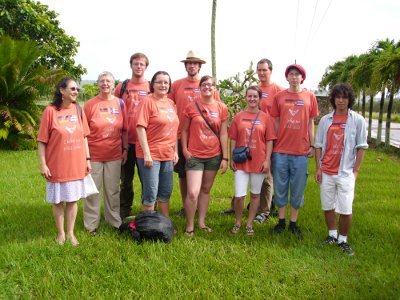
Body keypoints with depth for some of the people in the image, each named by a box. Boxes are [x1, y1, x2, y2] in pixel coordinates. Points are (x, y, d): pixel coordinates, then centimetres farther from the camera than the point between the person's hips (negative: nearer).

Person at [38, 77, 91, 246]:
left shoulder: (78, 110, 3)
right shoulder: (50, 111, -9)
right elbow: (42, 141, -7)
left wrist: (87, 159, 6)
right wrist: (43, 164, -11)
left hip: (76, 165, 4)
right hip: (57, 166, -3)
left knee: (73, 200, 11)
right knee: (58, 201, 10)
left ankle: (70, 233, 25)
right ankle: (61, 233, 26)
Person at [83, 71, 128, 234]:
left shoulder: (119, 103, 4)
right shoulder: (91, 104, -4)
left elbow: (124, 129, 8)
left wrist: (125, 149, 6)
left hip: (114, 155, 2)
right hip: (93, 154, -2)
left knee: (113, 190, 13)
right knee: (92, 190, 6)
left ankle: (115, 221, 27)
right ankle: (91, 224, 19)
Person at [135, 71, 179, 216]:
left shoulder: (170, 103, 12)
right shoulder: (147, 101, -8)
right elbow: (140, 128, -15)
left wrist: (175, 151, 13)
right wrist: (146, 153, -19)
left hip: (168, 155, 7)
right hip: (151, 154, -7)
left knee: (166, 192, 16)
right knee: (150, 194, 0)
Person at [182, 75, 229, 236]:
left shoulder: (222, 108, 1)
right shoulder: (191, 106, -2)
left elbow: (223, 134, 2)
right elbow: (185, 130, 5)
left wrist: (225, 158, -1)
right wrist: (184, 150, -6)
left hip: (214, 156, 2)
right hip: (194, 156, -2)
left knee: (206, 190, 13)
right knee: (192, 193, -9)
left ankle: (201, 222, 26)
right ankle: (189, 226, 8)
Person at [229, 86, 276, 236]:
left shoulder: (265, 117, 1)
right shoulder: (239, 116, 4)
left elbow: (269, 140, 1)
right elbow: (233, 139, 6)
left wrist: (267, 160, -6)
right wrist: (231, 159, 1)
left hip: (259, 162, 0)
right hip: (241, 162, 0)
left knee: (255, 194, 11)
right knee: (239, 196, -4)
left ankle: (249, 224, 26)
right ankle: (238, 222, 21)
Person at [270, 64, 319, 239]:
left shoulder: (309, 97, 5)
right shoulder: (279, 97, 5)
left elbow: (311, 123, 8)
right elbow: (276, 122, 7)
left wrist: (312, 145, 3)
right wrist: (272, 144, 3)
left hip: (301, 151, 0)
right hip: (280, 150, 0)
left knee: (298, 189, 7)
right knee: (280, 187, 8)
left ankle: (293, 223, 21)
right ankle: (281, 221, 22)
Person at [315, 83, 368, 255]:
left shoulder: (358, 120, -1)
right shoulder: (325, 120, 6)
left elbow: (361, 147, 0)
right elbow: (318, 145, 8)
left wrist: (355, 171, -5)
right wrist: (318, 168, 1)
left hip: (346, 173, -3)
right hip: (326, 171, 3)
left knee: (345, 210, -1)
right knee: (328, 206, 12)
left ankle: (343, 240, 16)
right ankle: (332, 235, 30)